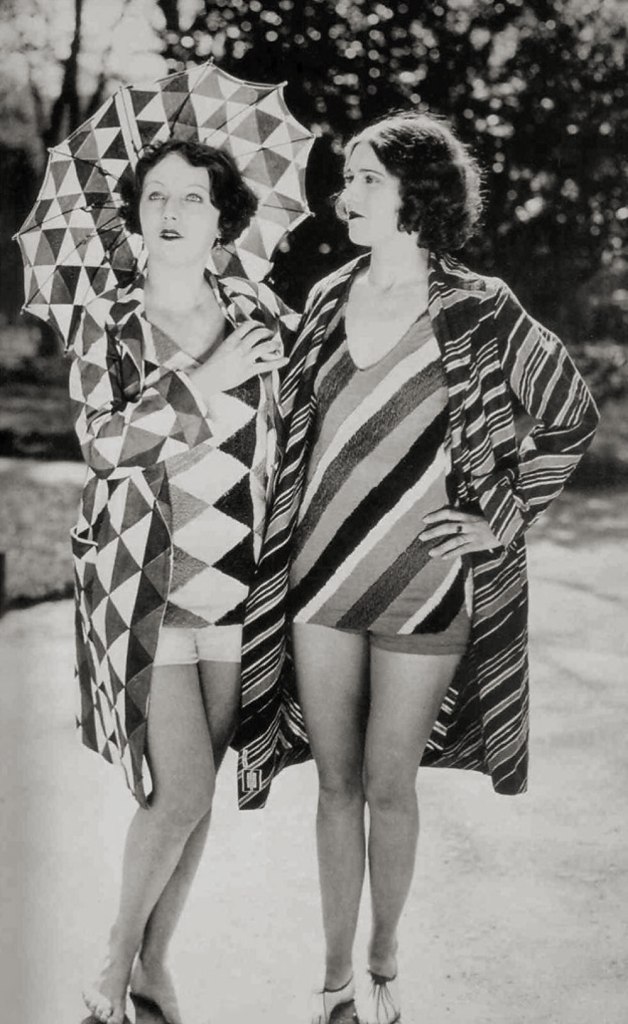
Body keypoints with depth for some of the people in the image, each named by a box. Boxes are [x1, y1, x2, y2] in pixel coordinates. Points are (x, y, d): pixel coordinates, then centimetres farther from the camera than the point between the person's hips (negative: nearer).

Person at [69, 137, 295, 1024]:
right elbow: (102, 441, -12)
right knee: (181, 792, -8)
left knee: (195, 791, 9)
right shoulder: (108, 325, 1)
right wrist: (206, 379, -14)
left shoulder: (261, 314, 6)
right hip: (145, 584, -3)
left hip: (237, 583, 3)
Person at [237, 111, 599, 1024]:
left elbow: (572, 417, 2)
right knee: (337, 783, 11)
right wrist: (277, 560, 8)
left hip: (421, 588, -3)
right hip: (320, 579, 3)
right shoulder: (327, 300, 5)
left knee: (389, 786, 7)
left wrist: (504, 517, -2)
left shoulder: (481, 314, -7)